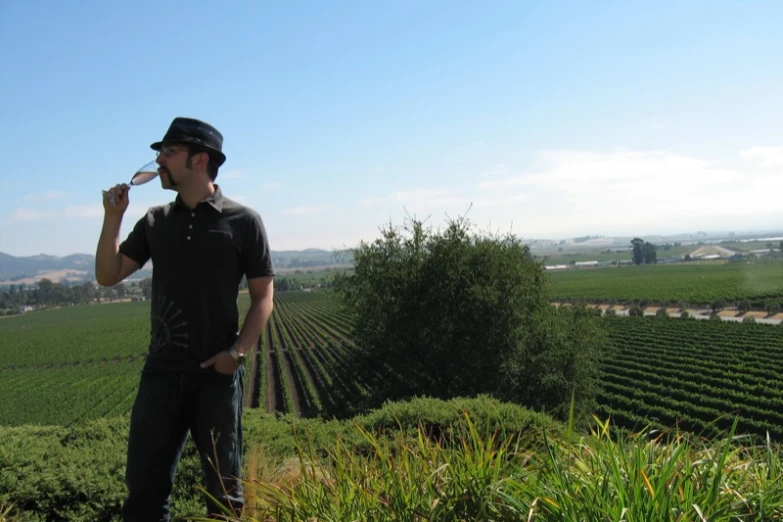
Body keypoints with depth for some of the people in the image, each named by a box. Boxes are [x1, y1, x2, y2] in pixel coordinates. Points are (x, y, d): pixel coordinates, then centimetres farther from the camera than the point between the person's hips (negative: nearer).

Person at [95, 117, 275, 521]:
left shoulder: (242, 221, -3)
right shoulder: (155, 221, 10)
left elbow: (263, 295, -2)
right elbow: (107, 275, 10)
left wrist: (239, 350, -15)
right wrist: (113, 216, -1)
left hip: (217, 374, -3)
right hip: (161, 372, 4)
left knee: (225, 488, 10)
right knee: (144, 486, 8)